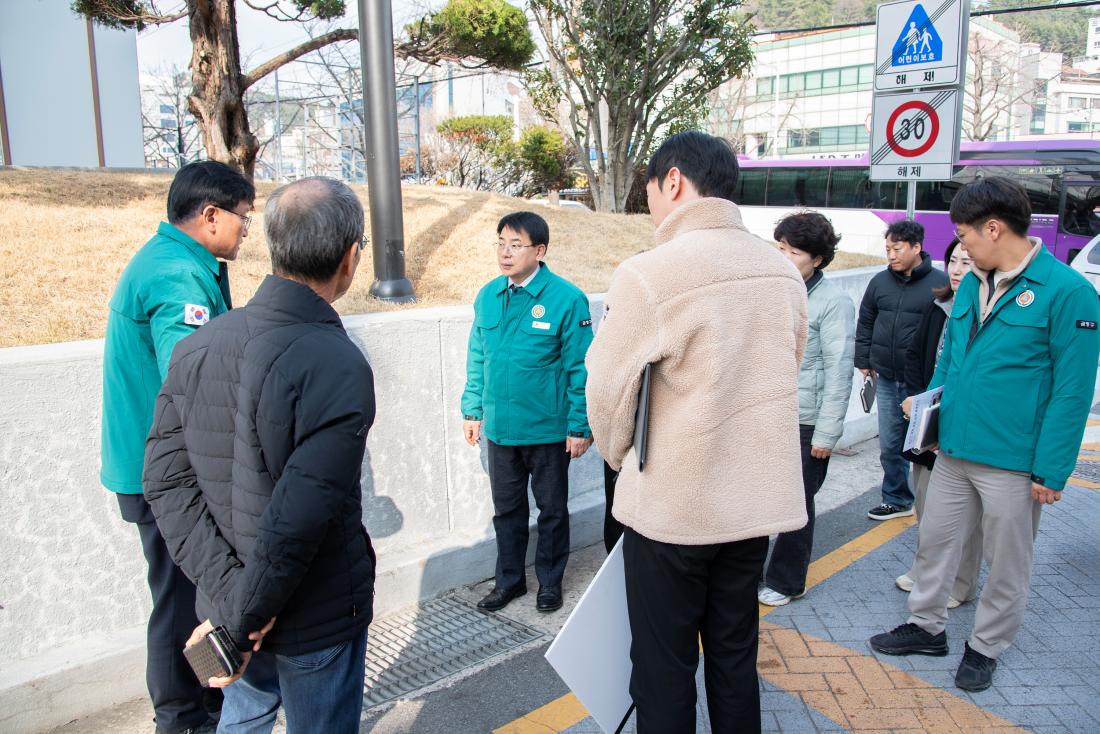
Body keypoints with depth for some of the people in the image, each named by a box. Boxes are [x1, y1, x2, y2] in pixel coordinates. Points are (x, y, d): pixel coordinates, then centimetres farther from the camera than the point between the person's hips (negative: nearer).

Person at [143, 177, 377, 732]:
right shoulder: (338, 367, -27)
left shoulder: (196, 346, -6)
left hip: (223, 599, 6)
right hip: (315, 619, -6)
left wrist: (228, 590, -11)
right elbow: (296, 520, -28)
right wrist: (242, 618, -14)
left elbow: (165, 478, -8)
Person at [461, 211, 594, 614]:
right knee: (506, 508, 18)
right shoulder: (488, 296, 1)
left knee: (552, 509, 14)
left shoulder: (566, 298, -14)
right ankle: (509, 579, 36)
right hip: (499, 427, 5)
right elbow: (477, 359, 9)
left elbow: (579, 368, -12)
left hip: (548, 430, -4)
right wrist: (472, 410, 8)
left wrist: (580, 426, -12)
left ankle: (550, 581, 33)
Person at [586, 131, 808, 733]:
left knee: (663, 667, 11)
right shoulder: (784, 272, 0)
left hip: (671, 507, -5)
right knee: (735, 658, 20)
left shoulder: (647, 275, -19)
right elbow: (784, 373, 11)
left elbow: (606, 393, -11)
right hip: (761, 500, 6)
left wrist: (621, 456, 8)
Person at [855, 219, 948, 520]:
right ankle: (897, 500, 28)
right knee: (890, 447, 12)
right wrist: (863, 361, 13)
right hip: (886, 380, 5)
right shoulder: (880, 281, 6)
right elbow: (865, 324, 15)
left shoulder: (940, 283, -9)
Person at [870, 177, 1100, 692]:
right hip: (953, 451, 6)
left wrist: (1051, 471, -14)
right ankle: (926, 627, 36)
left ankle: (985, 648, 32)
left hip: (1014, 463, -6)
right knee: (934, 542, 17)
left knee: (1006, 563, 13)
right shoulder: (971, 285, 7)